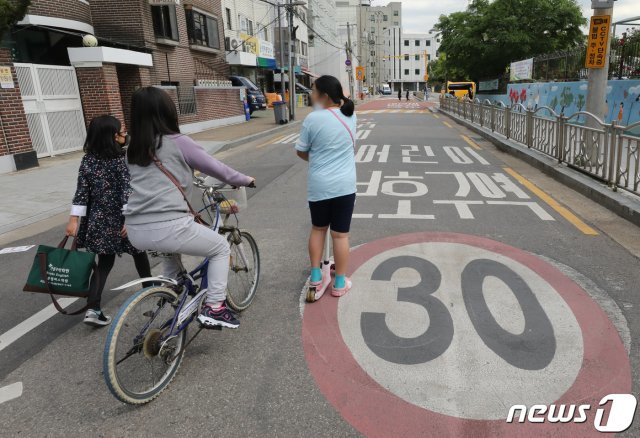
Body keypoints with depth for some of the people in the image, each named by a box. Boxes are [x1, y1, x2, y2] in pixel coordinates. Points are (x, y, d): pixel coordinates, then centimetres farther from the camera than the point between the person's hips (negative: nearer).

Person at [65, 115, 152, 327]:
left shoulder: (87, 160, 2)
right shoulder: (121, 159, -14)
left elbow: (81, 192, 0)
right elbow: (126, 192, -18)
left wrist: (74, 219, 1)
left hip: (97, 220, 5)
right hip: (119, 220, -5)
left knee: (104, 263, 11)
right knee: (138, 251, 20)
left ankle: (93, 309, 0)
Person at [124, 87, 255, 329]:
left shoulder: (133, 151, 14)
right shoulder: (178, 143, -2)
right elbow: (216, 168, 5)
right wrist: (245, 180, 21)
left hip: (136, 232, 7)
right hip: (167, 228, -7)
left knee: (172, 249, 39)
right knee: (221, 247, 16)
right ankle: (213, 308, 11)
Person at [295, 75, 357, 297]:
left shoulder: (313, 118, -11)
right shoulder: (350, 115, 1)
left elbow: (301, 151, -1)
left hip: (319, 185, -2)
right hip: (345, 185, 2)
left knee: (318, 229, 18)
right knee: (340, 234, 8)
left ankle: (315, 275, 25)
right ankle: (340, 283, 17)